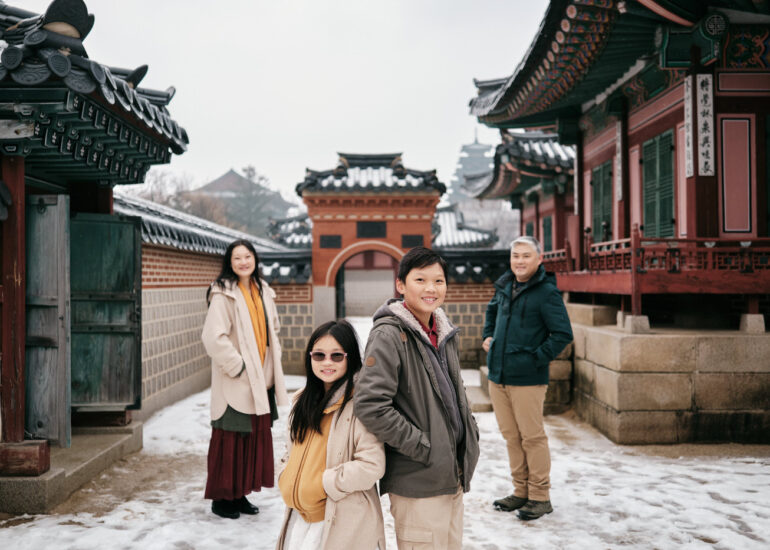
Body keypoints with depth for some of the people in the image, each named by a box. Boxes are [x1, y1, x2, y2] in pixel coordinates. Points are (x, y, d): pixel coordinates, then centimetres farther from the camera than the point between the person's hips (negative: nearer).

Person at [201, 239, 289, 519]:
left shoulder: (264, 292, 12)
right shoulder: (223, 295, -11)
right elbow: (213, 337, -20)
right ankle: (222, 498, 13)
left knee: (256, 438, 12)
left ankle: (240, 494, 25)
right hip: (235, 383, -7)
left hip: (260, 382, 7)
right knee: (230, 440, -1)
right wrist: (237, 366, -16)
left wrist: (272, 367, 13)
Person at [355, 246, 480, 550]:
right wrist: (424, 446, -20)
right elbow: (370, 406, -25)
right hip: (417, 482, -8)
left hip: (452, 476, 8)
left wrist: (470, 431, 9)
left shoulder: (444, 331, 9)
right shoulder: (390, 334, -16)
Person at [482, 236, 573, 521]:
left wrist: (537, 358, -14)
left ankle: (540, 497, 12)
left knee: (532, 437, 0)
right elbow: (492, 311, 32)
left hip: (527, 379, -7)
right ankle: (521, 491, 25)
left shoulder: (547, 292, -10)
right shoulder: (504, 285, 11)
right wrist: (487, 337, 19)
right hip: (497, 376, 7)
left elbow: (563, 334, -12)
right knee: (511, 436, 13)